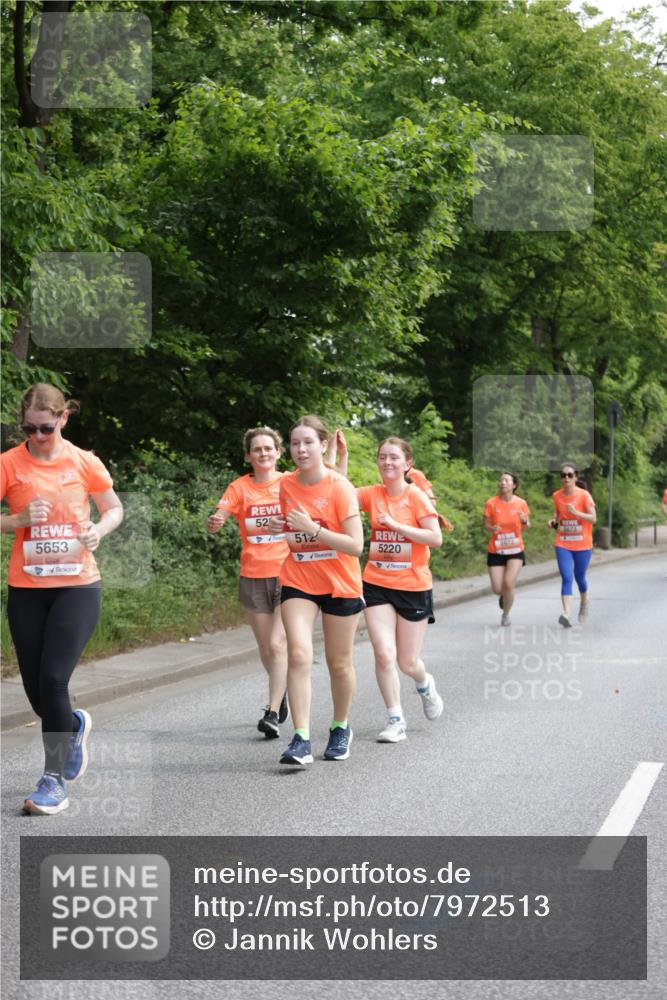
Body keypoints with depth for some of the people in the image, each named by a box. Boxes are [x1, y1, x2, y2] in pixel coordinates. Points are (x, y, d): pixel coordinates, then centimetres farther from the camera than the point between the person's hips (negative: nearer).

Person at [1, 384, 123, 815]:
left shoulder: (84, 462, -1)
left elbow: (115, 509, 11)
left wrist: (99, 529, -9)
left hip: (78, 585, -2)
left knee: (53, 679, -13)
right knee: (35, 687, 7)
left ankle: (55, 780, -1)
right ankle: (76, 725, 41)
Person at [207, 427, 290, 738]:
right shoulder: (240, 487, 1)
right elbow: (217, 519, -10)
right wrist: (214, 523, -34)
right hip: (253, 576, 2)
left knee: (277, 643, -13)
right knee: (265, 647, 12)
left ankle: (273, 713, -11)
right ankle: (280, 692, 38)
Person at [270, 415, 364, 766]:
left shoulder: (340, 487, -14)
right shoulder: (286, 485, -1)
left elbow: (355, 545, -19)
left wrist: (312, 529, -27)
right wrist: (282, 528, -5)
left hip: (340, 585, -2)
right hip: (298, 582, 2)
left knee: (339, 663, 9)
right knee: (298, 655, -16)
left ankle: (340, 728, 32)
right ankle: (301, 739, -16)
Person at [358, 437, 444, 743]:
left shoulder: (416, 496, -9)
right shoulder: (372, 494, 1)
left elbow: (436, 539, -15)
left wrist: (396, 524, -19)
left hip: (413, 586, -2)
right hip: (377, 585, 2)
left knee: (408, 663, 6)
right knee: (384, 654, -10)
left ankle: (425, 685, 42)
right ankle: (396, 720, 3)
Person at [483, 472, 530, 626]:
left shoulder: (521, 503, -5)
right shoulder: (491, 503, -7)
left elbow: (526, 526, 5)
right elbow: (486, 524, 1)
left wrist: (524, 521, -19)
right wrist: (492, 528, -22)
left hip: (515, 551, 0)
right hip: (496, 551, 0)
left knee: (508, 584, -15)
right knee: (497, 589, -3)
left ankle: (506, 614, 11)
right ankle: (504, 595, 37)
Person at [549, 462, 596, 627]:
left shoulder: (584, 495, -9)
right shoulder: (557, 496, 3)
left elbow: (593, 518, -11)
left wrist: (576, 513, -25)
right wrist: (554, 521, 0)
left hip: (582, 545, -2)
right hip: (563, 545, 2)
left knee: (579, 577, 13)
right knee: (566, 578, -12)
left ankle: (584, 603, 43)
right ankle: (567, 614, -22)